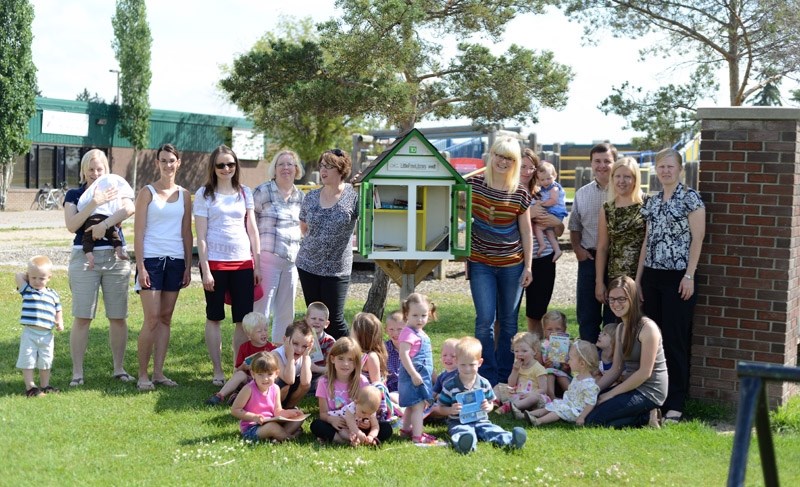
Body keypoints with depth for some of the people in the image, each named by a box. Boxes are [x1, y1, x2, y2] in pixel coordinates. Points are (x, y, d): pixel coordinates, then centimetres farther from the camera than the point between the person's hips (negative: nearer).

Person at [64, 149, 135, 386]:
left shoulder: (116, 190, 10)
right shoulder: (74, 195, 9)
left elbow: (129, 209, -12)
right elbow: (71, 225, -7)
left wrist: (104, 224, -20)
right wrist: (95, 202, -14)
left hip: (115, 257, 1)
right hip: (84, 257, -1)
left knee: (118, 317, 3)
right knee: (82, 318, -4)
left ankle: (119, 369, 13)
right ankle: (77, 373, 1)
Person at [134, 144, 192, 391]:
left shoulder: (184, 195, 10)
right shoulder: (147, 193, -1)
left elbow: (187, 233, 12)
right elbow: (138, 232, -4)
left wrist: (188, 266, 7)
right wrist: (140, 266, -11)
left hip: (176, 260, 4)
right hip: (151, 259, -4)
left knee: (166, 318, 7)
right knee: (151, 319, -8)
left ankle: (158, 373, 13)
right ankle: (142, 374, 1)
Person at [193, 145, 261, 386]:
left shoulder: (245, 192, 10)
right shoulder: (205, 194, 1)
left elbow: (252, 230, 12)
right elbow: (201, 235, -3)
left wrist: (257, 264, 6)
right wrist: (205, 269, -9)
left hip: (243, 262, 3)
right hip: (215, 262, -3)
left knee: (243, 319, 2)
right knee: (214, 318, 6)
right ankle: (218, 371, 13)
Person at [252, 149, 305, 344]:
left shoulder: (301, 197, 12)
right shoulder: (263, 191, -4)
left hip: (291, 262, 6)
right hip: (267, 259, -6)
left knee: (286, 313, 12)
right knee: (261, 311, -4)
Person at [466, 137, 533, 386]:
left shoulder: (520, 193, -2)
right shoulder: (473, 184, -4)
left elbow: (526, 231, 5)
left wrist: (528, 266, 2)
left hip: (512, 264, 1)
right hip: (481, 263, -1)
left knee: (509, 322, 9)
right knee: (485, 320, -6)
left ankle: (505, 375, 20)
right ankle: (487, 377, 4)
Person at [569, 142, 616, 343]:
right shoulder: (582, 194, 11)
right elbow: (575, 227, 18)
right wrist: (577, 248, 3)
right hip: (589, 258, 4)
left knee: (614, 315, 6)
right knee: (587, 314, 9)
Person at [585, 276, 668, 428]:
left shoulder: (647, 328, -16)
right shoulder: (620, 328, 11)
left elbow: (644, 372, -19)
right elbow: (615, 369, 12)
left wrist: (611, 394, -15)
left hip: (649, 392, -9)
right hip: (632, 387, 9)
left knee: (593, 419, -17)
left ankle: (645, 417, -3)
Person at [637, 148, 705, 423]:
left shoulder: (690, 198, -5)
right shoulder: (652, 201, 13)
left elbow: (697, 238, -9)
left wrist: (689, 275, -14)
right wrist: (639, 276, 12)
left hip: (677, 277, -6)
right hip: (652, 276, 6)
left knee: (675, 339, -4)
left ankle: (675, 403, 2)